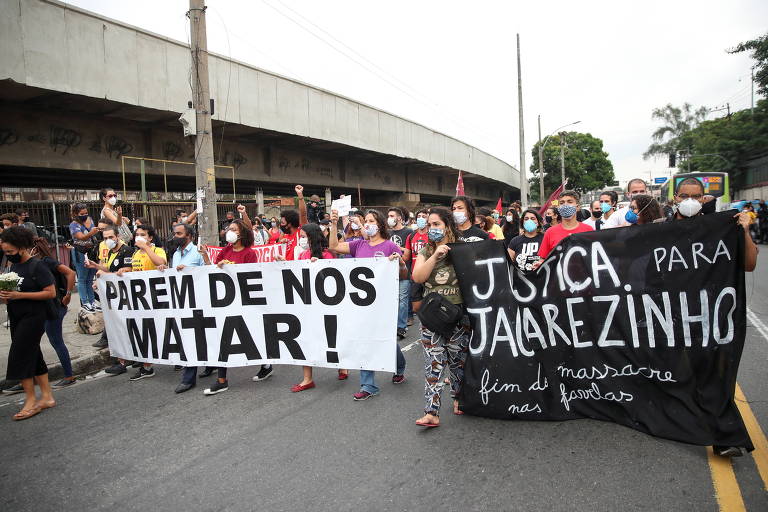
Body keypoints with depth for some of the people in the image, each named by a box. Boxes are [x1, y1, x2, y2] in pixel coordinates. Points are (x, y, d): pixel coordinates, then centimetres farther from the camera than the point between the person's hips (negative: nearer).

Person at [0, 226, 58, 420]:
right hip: (17, 318, 8)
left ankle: (31, 401, 4)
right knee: (33, 356, 10)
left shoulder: (37, 266, -13)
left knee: (19, 356, -7)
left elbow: (51, 293, -17)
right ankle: (47, 397, 19)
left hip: (33, 317, -8)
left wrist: (19, 295, -22)